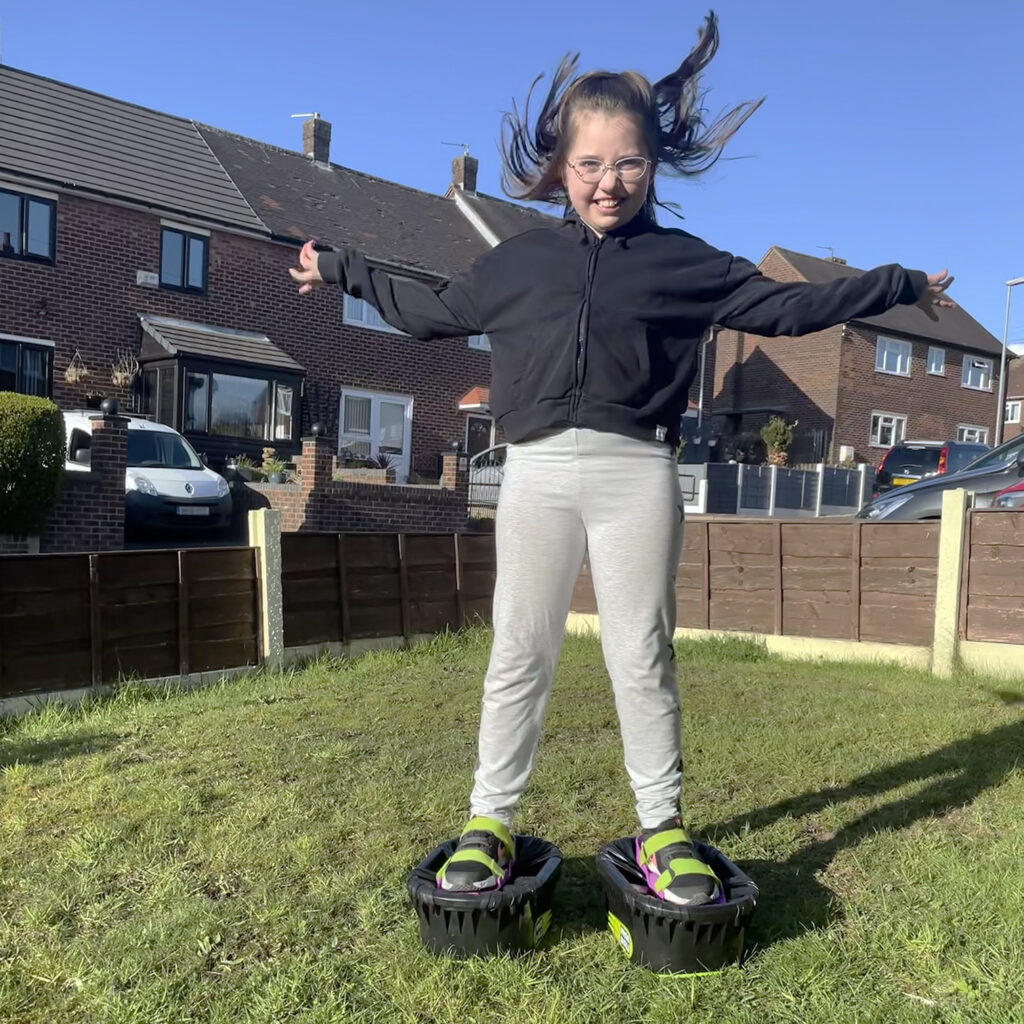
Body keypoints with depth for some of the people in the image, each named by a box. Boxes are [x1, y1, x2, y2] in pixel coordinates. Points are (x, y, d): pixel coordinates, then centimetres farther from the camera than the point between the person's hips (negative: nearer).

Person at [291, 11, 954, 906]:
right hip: (537, 473, 1)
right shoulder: (519, 260, 14)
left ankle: (663, 827, 20)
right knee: (519, 656, 6)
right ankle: (489, 824, 18)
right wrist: (343, 271, 28)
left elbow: (784, 306, 13)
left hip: (637, 473, -1)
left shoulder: (686, 261, 9)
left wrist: (898, 287, 15)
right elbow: (434, 311, 25)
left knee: (643, 658, 6)